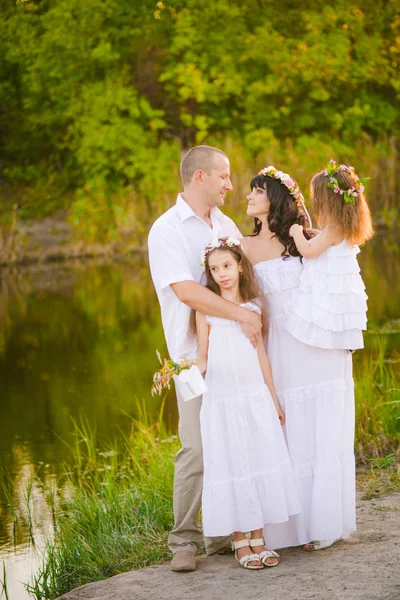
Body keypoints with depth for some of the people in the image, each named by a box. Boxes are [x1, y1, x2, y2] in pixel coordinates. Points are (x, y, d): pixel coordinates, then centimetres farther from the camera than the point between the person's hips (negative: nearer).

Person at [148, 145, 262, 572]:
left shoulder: (226, 225, 15)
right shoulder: (167, 230, -7)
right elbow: (186, 291, -18)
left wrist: (254, 319, 0)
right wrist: (242, 314, -21)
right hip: (197, 354, -6)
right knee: (197, 449, -9)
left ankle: (223, 533, 15)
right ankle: (185, 541, 0)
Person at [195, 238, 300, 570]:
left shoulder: (253, 306, 8)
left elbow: (261, 355, 12)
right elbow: (203, 358, 0)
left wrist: (274, 399, 13)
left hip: (255, 396, 3)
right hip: (222, 399, -3)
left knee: (261, 462, 3)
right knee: (231, 466, 1)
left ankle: (258, 538, 13)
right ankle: (240, 541, 10)